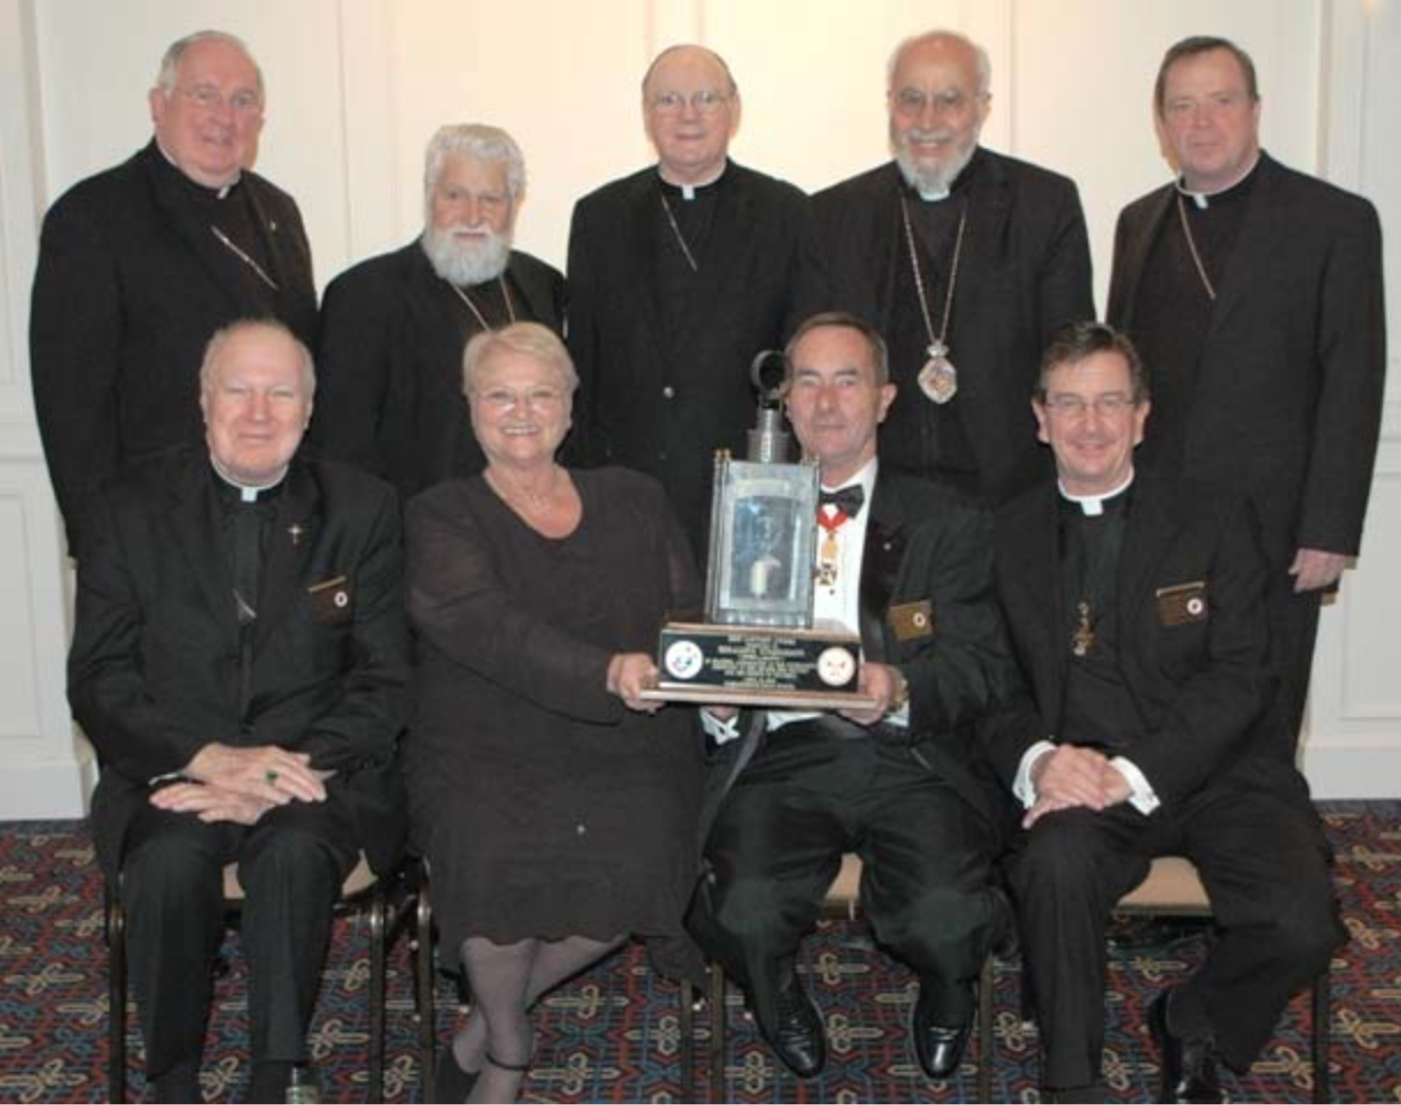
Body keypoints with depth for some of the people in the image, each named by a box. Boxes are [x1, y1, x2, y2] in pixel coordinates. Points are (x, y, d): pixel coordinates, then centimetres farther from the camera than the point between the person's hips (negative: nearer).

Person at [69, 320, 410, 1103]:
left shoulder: (363, 510, 5)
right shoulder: (134, 507, 6)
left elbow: (384, 682, 0)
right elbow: (99, 679, 1)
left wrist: (285, 776, -16)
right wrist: (211, 756, -16)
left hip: (314, 771, -1)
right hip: (171, 771, 1)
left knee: (295, 854, -32)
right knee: (170, 861, -30)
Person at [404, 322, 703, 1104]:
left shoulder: (635, 502, 17)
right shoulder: (443, 519, 5)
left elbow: (691, 614, 11)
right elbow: (491, 627, -14)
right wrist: (607, 671, -32)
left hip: (625, 751, 2)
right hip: (486, 754, -2)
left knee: (638, 860, -27)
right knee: (496, 856, -32)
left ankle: (496, 1020, 2)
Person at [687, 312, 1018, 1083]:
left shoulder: (947, 522, 10)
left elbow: (987, 666, 0)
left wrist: (903, 690, -20)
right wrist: (714, 702, -14)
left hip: (909, 757, 0)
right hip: (781, 754, 1)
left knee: (943, 916, -26)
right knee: (746, 911, -27)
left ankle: (947, 992, 15)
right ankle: (780, 1001, 12)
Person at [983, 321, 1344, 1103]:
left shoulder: (1217, 522, 5)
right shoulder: (1010, 533, 9)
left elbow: (1240, 677, -5)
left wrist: (1134, 771, -18)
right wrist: (1036, 759, -17)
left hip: (1219, 773, 0)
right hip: (1076, 780, 0)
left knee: (1302, 927, -23)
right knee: (1055, 861, -32)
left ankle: (1193, 1023, 11)